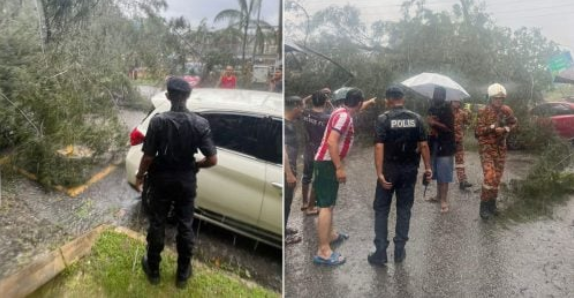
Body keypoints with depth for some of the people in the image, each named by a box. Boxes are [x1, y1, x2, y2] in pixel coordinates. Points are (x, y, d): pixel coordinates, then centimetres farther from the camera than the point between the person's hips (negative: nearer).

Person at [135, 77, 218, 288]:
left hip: (161, 179, -1)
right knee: (185, 226, 14)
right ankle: (183, 273, 27)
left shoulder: (158, 121, -17)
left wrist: (140, 175, 5)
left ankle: (153, 270, 32)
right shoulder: (200, 123, -14)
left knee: (157, 225, 16)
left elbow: (148, 156, -13)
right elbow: (212, 160, -15)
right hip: (186, 181, 1)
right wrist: (195, 166, 6)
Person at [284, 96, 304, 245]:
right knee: (285, 202, 0)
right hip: (287, 171, -10)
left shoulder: (290, 123, 9)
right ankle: (283, 236, 11)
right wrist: (289, 174, -25)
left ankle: (284, 229, 33)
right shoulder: (285, 125, -21)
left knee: (288, 200, 19)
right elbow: (283, 150, -25)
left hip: (290, 168, 10)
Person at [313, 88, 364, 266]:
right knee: (326, 206, -11)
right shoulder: (344, 116, -19)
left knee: (329, 204, 22)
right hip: (327, 164, -11)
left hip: (329, 163, 11)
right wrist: (339, 168, -25)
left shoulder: (343, 113, 11)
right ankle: (323, 252, -9)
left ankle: (331, 235, 39)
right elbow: (331, 142, -27)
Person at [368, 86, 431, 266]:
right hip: (409, 170, 3)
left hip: (389, 170, -3)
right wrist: (427, 167, 6)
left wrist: (379, 173, -18)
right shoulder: (416, 118, 1)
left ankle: (380, 252, 5)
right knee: (404, 209, 13)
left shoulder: (383, 119, -9)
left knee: (381, 210, 6)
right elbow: (423, 145, -1)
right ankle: (399, 250, 17)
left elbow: (379, 147, -17)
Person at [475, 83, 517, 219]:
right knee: (489, 177, -17)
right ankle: (484, 206, -6)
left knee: (497, 177, 11)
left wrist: (506, 129, -4)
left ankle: (492, 204, 26)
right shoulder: (483, 112, -9)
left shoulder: (507, 110, 2)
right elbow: (478, 131, -12)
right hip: (487, 148, -5)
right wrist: (493, 127, -23)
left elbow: (514, 123, 16)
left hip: (501, 148, 5)